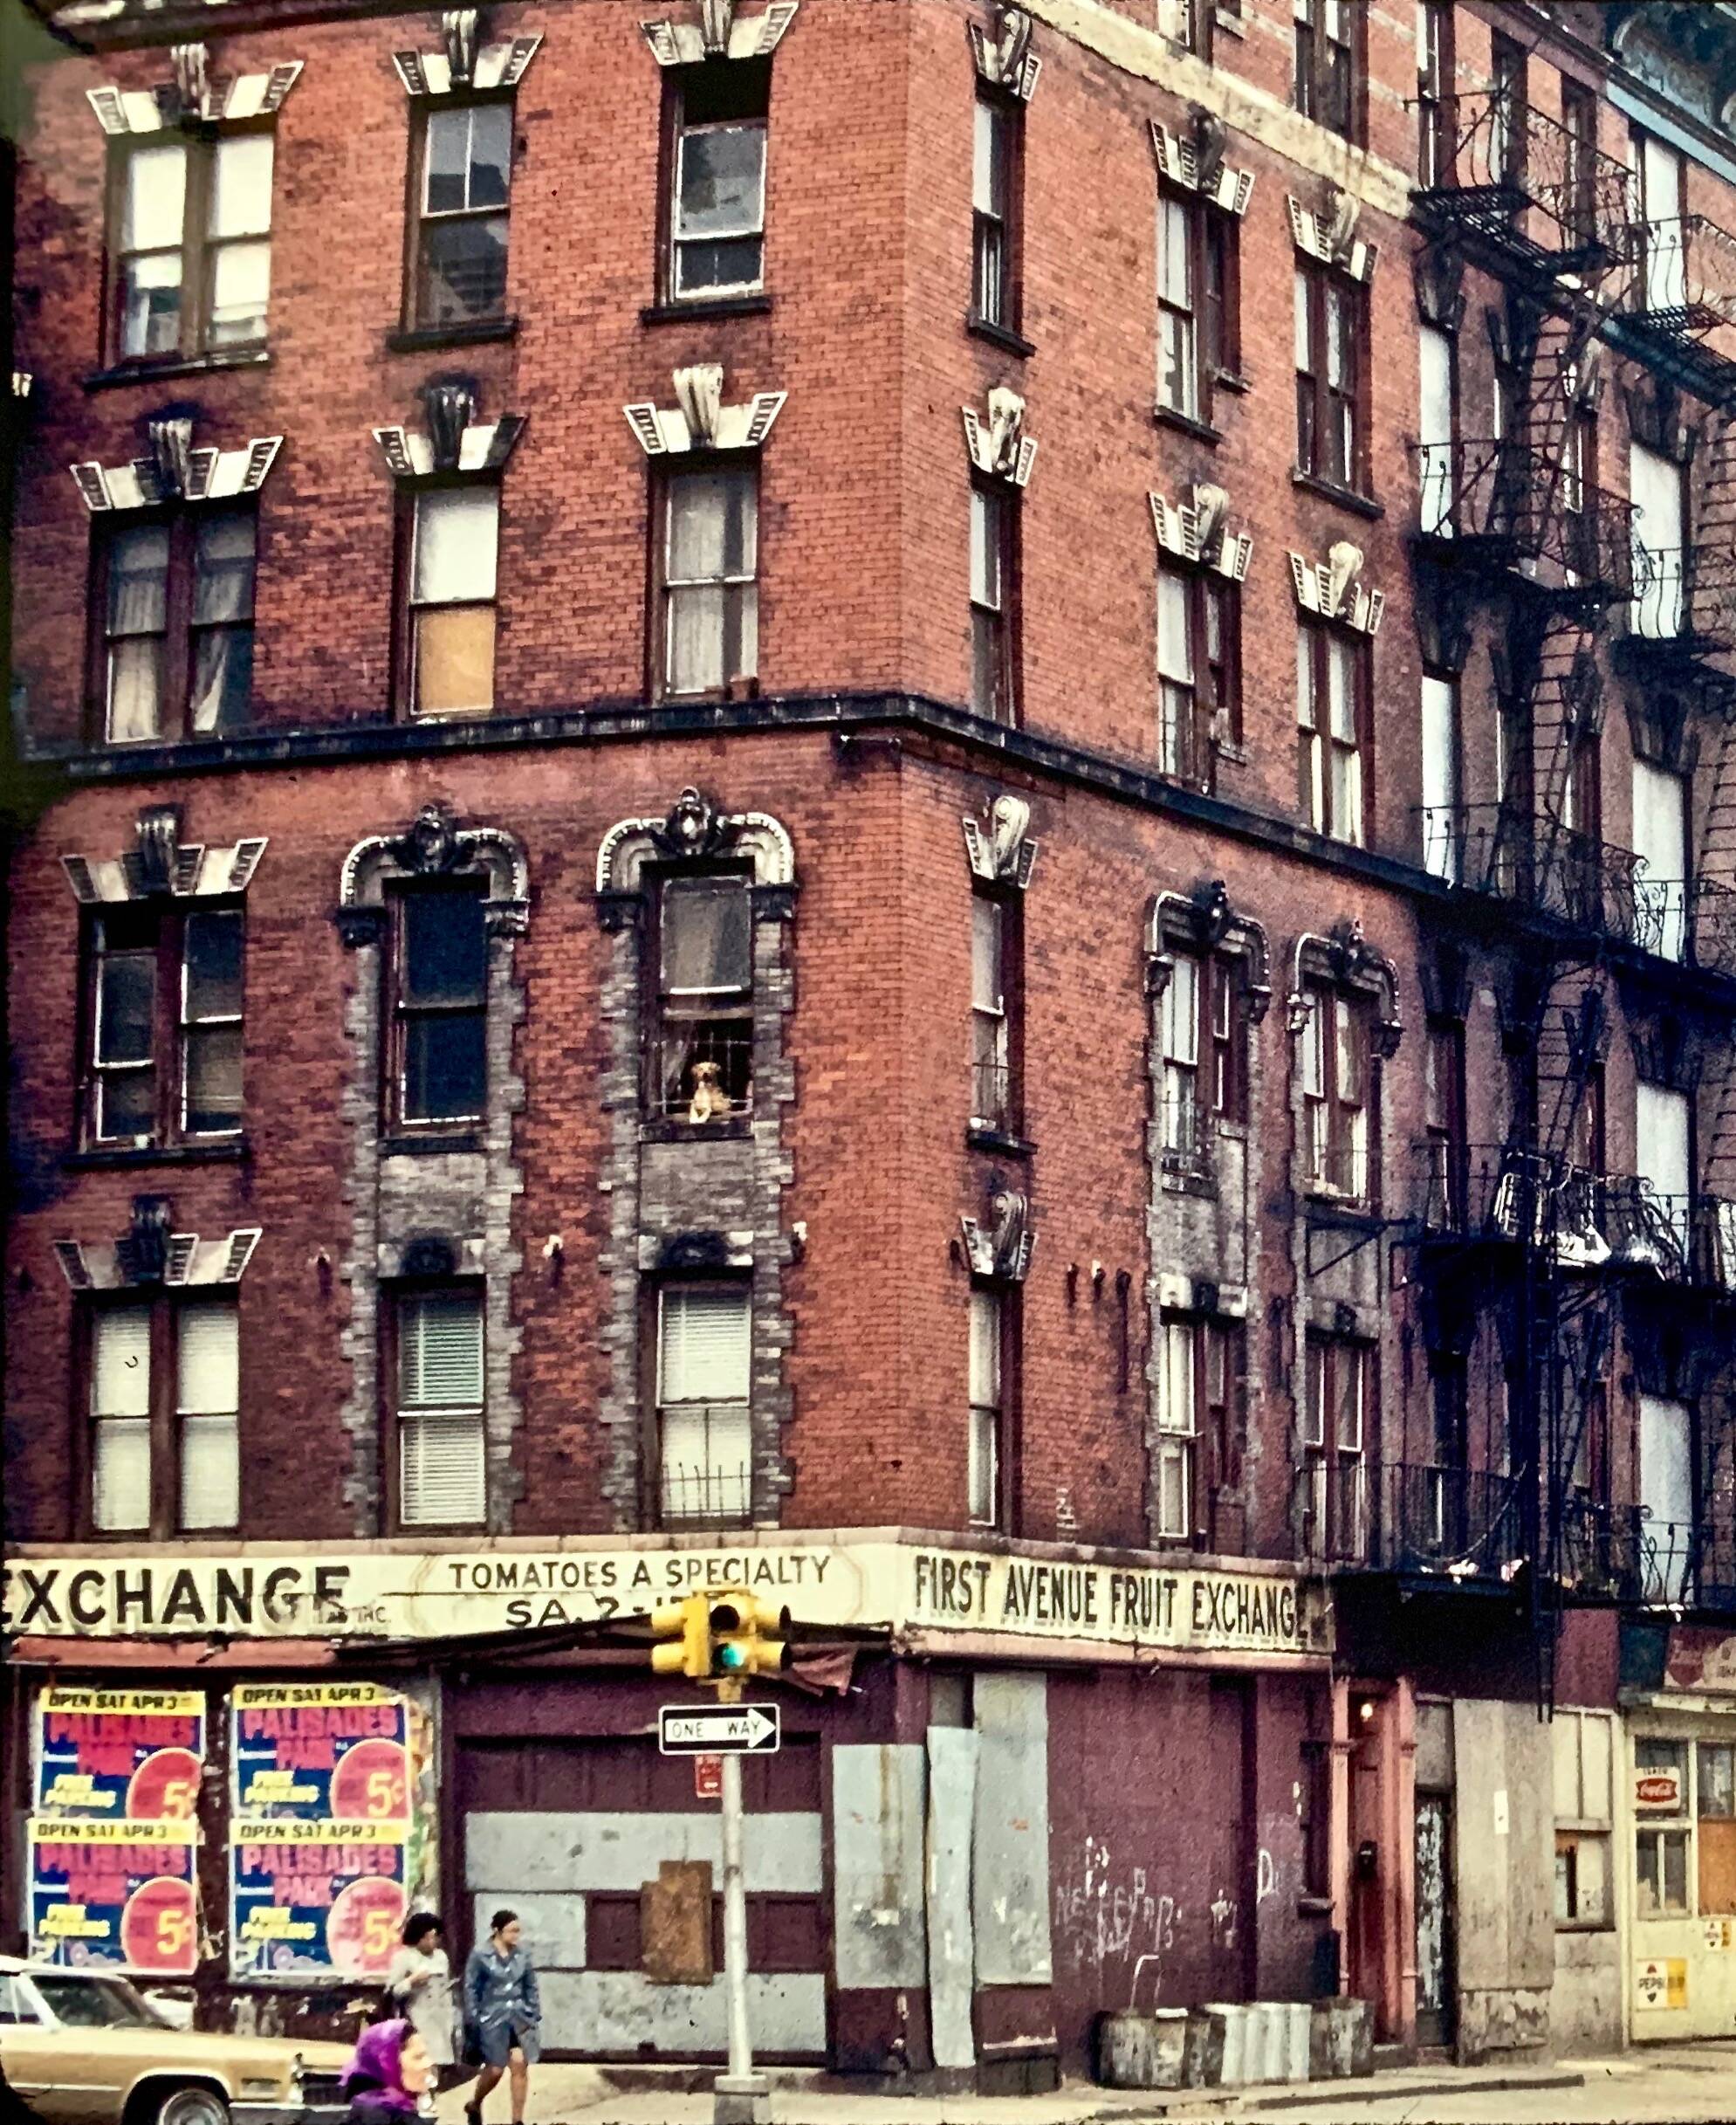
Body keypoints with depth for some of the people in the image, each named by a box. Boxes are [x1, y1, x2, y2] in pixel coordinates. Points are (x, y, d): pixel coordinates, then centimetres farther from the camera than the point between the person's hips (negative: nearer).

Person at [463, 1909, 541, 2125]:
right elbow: (471, 1989, -5)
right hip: (493, 2019, -3)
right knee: (495, 2069, 0)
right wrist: (474, 2020, -9)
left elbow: (531, 1987, 11)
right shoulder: (480, 1956, -7)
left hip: (520, 2018, 3)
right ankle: (474, 2105, 30)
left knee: (520, 2065, -4)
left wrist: (535, 2015, 6)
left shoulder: (521, 1956, 4)